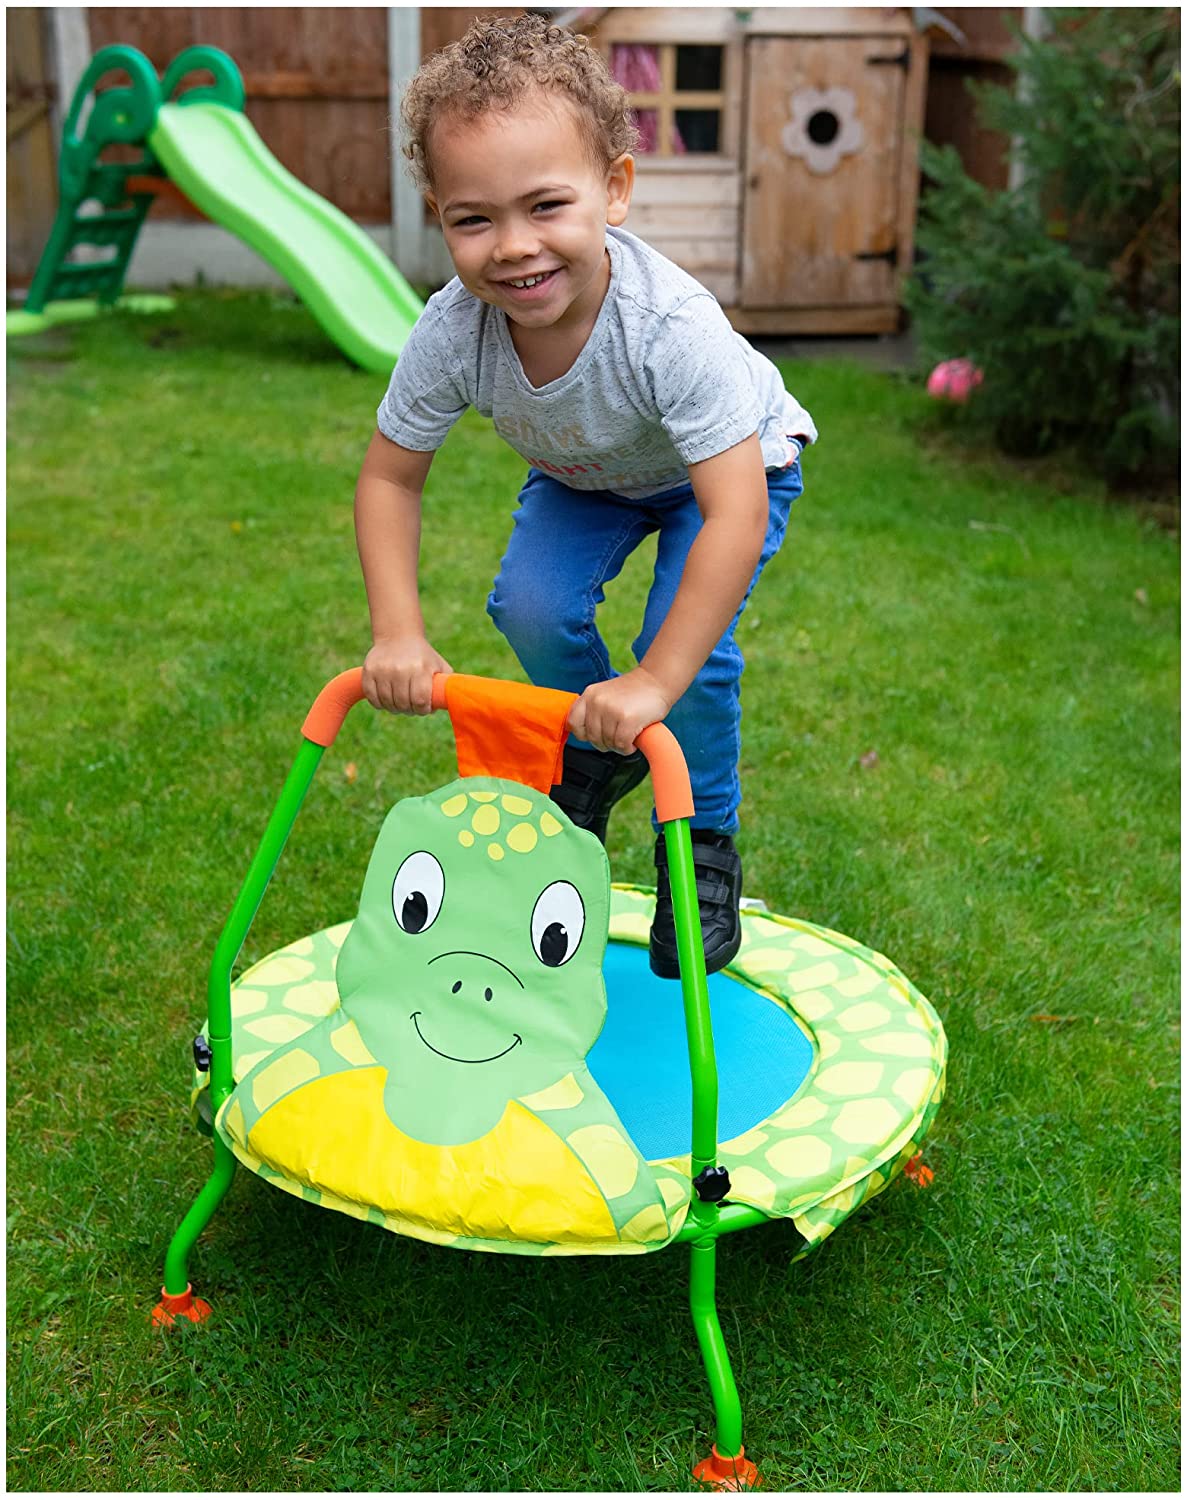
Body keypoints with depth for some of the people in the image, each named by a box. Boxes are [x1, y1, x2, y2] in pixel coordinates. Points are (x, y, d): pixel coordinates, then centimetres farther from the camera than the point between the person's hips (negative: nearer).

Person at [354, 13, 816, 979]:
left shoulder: (673, 326, -44)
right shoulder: (452, 332, -31)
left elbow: (734, 517, -45)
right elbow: (390, 476, -17)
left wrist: (654, 684, -48)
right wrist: (399, 636, -27)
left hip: (727, 465, -3)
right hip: (585, 475, 4)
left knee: (690, 647, -24)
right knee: (530, 605, -20)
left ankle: (704, 846, 5)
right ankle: (598, 756, 13)